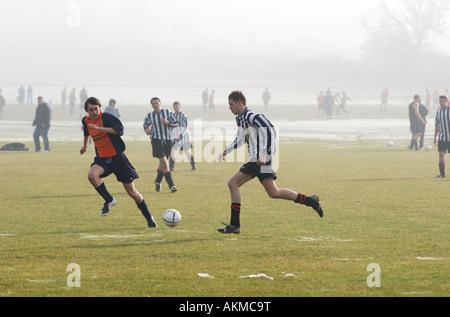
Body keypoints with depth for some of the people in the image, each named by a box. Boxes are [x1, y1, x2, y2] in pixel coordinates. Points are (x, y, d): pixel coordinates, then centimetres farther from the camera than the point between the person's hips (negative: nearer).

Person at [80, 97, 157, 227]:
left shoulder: (105, 117, -14)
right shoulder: (85, 121, 6)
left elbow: (119, 129, -29)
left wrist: (99, 128, -31)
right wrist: (85, 146, 44)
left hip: (117, 156, -5)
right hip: (102, 158, 5)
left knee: (131, 191, -1)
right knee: (92, 175, -29)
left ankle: (149, 218, 16)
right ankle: (109, 200, -5)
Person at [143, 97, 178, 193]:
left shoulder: (167, 113, 0)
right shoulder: (150, 116, 2)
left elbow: (176, 123, -1)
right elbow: (145, 124, 20)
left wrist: (168, 122, -20)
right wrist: (146, 129, -2)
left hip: (168, 140, 2)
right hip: (156, 141, -2)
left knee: (163, 163, 13)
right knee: (164, 162, -15)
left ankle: (158, 181, 37)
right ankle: (171, 185, -14)